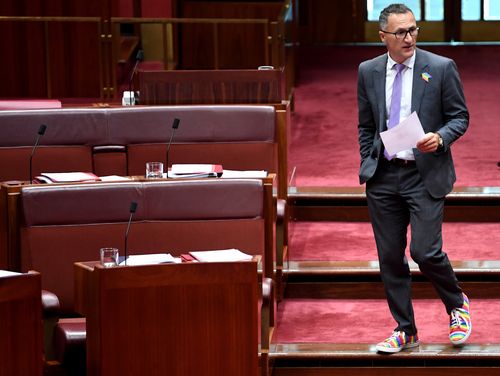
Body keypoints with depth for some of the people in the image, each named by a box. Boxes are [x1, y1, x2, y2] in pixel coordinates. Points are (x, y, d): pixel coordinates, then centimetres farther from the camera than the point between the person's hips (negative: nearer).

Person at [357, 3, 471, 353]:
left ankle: (458, 305, 17)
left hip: (425, 174, -4)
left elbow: (460, 116, 2)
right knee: (390, 258, 6)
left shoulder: (441, 68, -3)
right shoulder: (369, 71, 7)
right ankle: (405, 331, 18)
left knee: (426, 251, -12)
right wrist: (368, 167, 10)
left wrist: (441, 137, -17)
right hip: (383, 177, 4)